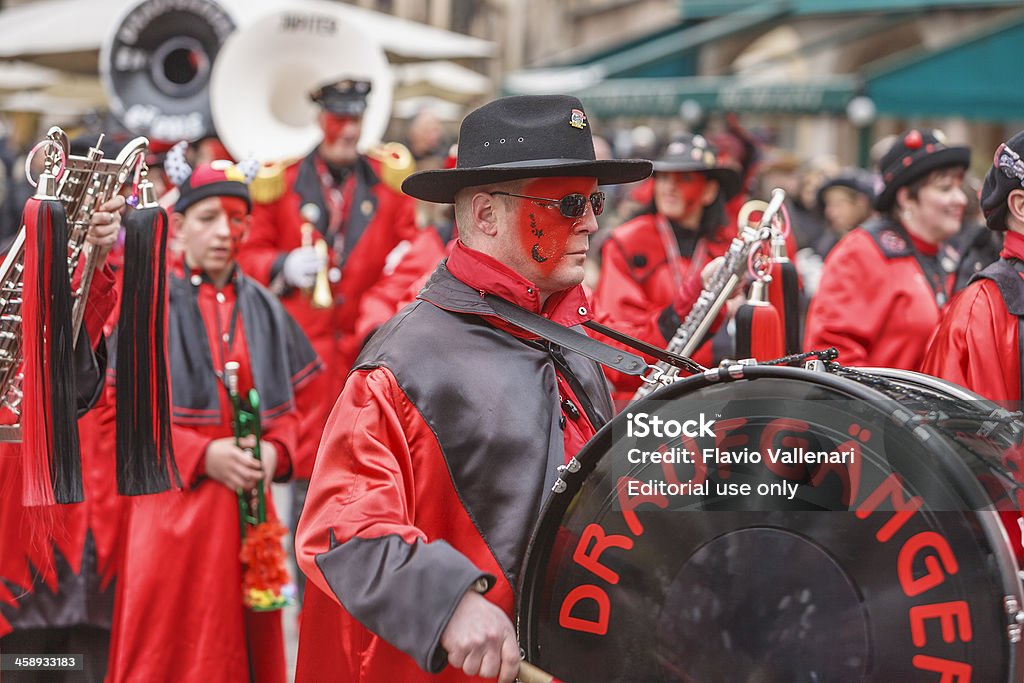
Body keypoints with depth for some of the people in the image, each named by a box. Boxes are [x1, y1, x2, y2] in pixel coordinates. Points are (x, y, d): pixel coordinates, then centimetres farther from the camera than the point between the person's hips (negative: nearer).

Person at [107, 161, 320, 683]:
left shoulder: (263, 308, 9)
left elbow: (286, 406, 13)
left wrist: (275, 450, -8)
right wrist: (202, 454, -16)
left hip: (250, 510, 4)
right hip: (174, 508, -4)